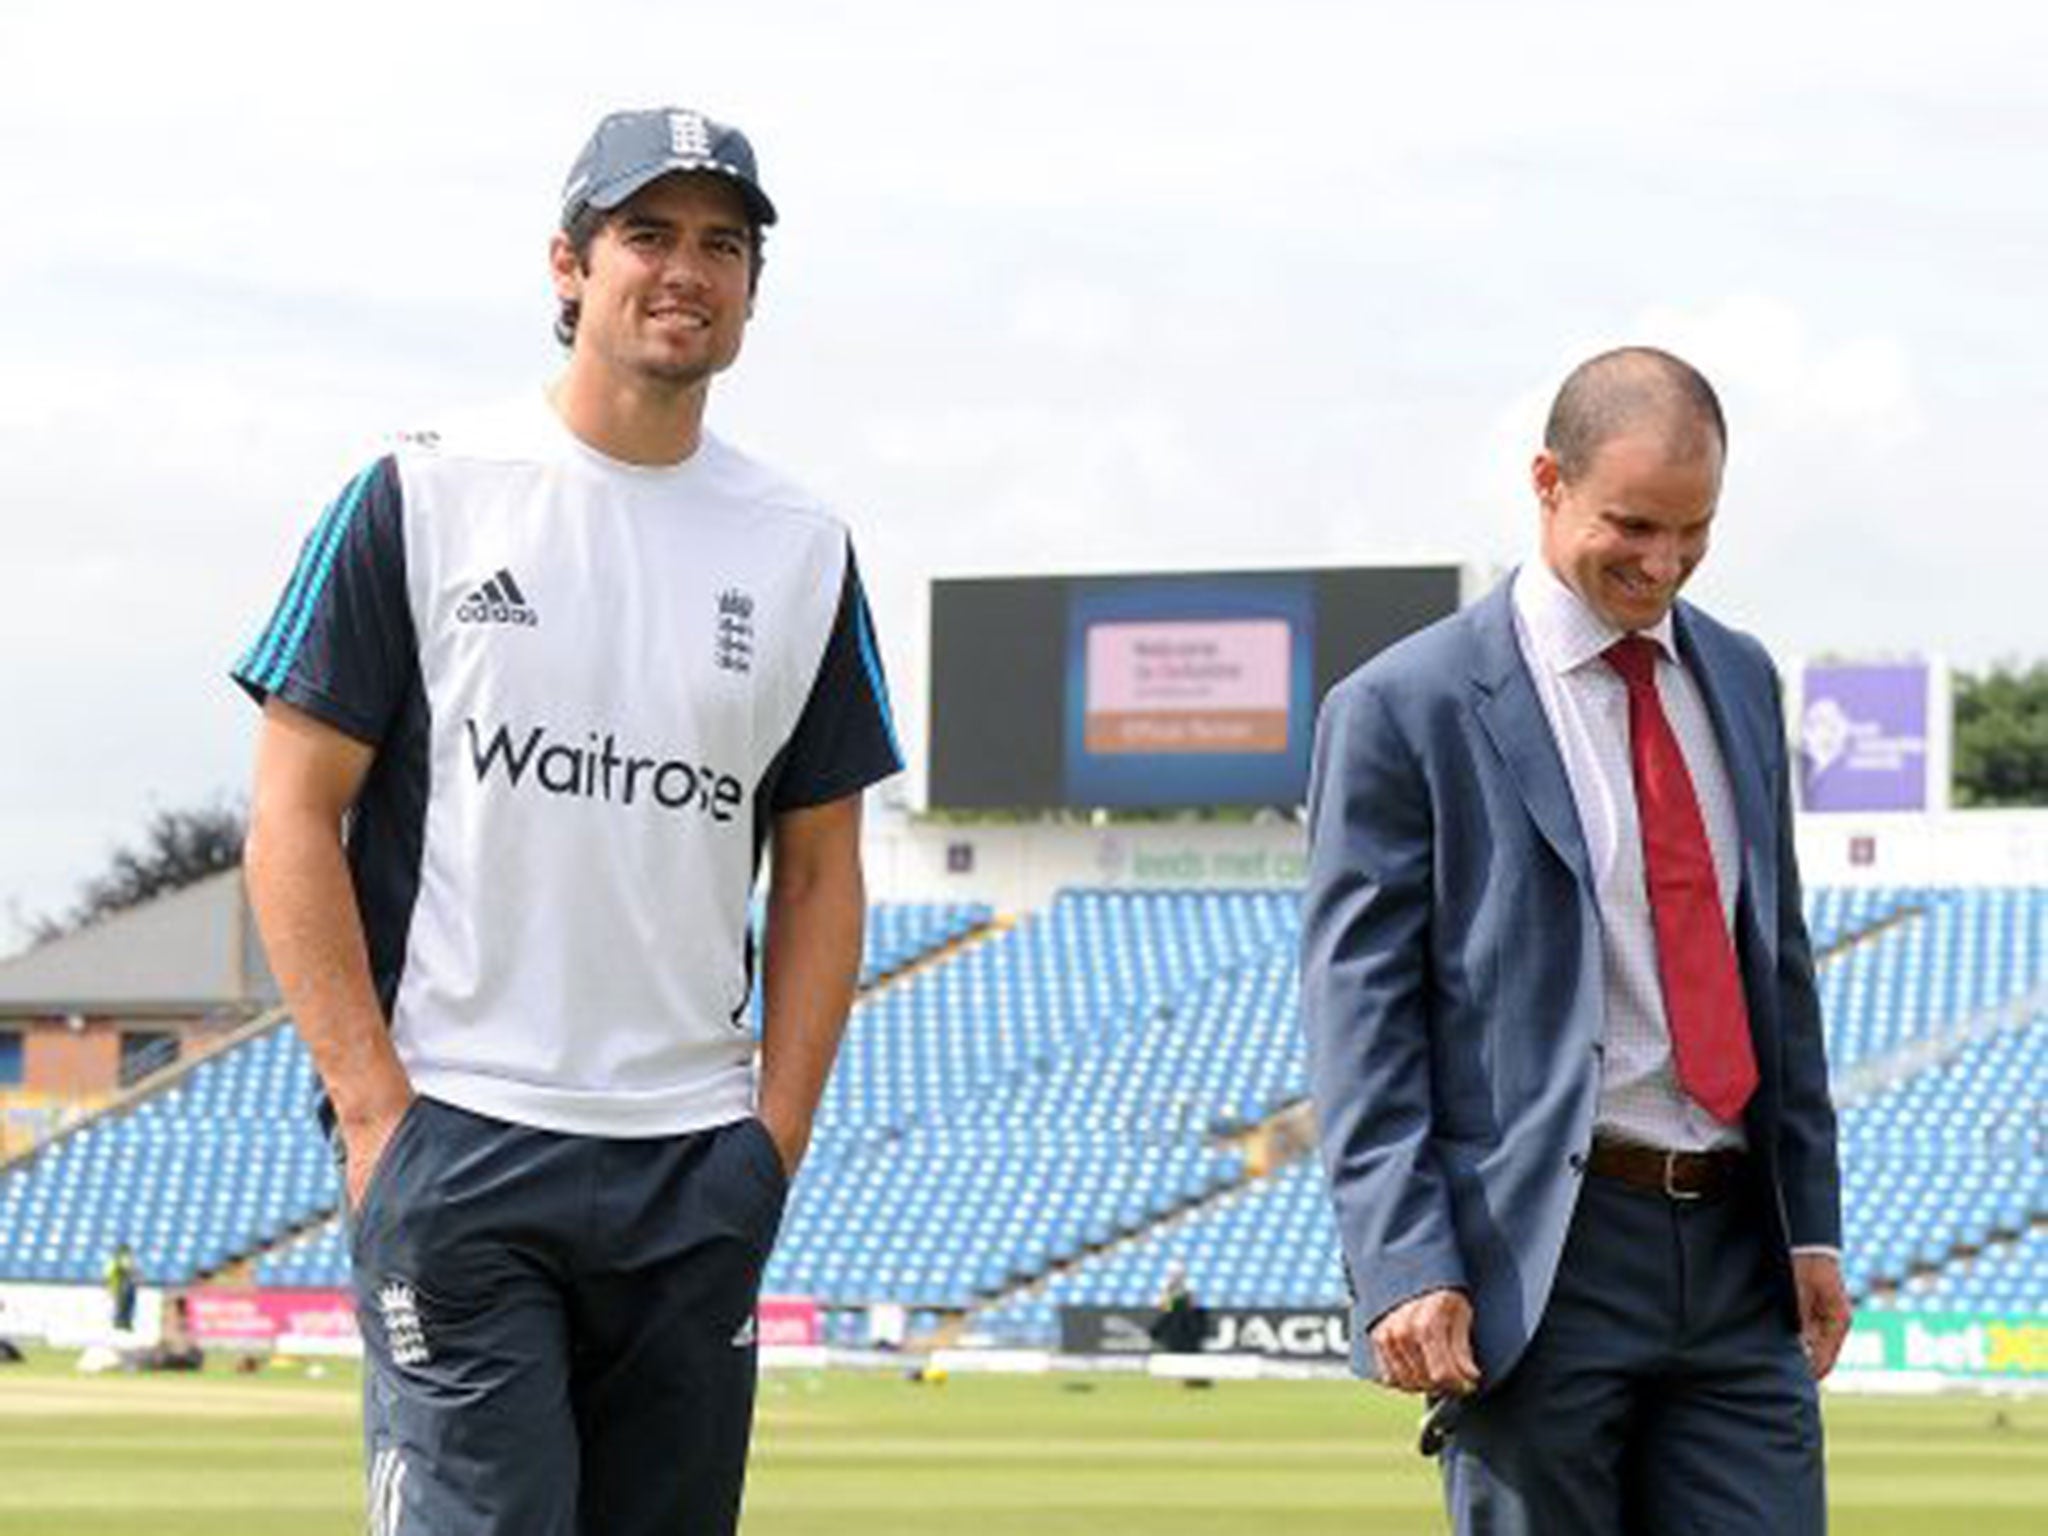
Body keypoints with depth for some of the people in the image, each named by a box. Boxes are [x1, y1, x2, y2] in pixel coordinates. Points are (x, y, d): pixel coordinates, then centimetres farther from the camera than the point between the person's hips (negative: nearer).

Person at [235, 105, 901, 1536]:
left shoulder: (802, 548, 11)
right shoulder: (424, 495, 0)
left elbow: (819, 870, 15)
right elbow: (294, 818, -1)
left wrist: (777, 1134, 4)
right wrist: (377, 1108, -8)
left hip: (697, 1169, 4)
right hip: (458, 1143, -4)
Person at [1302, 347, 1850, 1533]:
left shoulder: (1738, 680, 15)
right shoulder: (1405, 711, -5)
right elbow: (1359, 1017, -7)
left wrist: (1812, 1220, 15)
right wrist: (1406, 1269, -16)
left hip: (1736, 1252, 5)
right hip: (1539, 1257, -5)